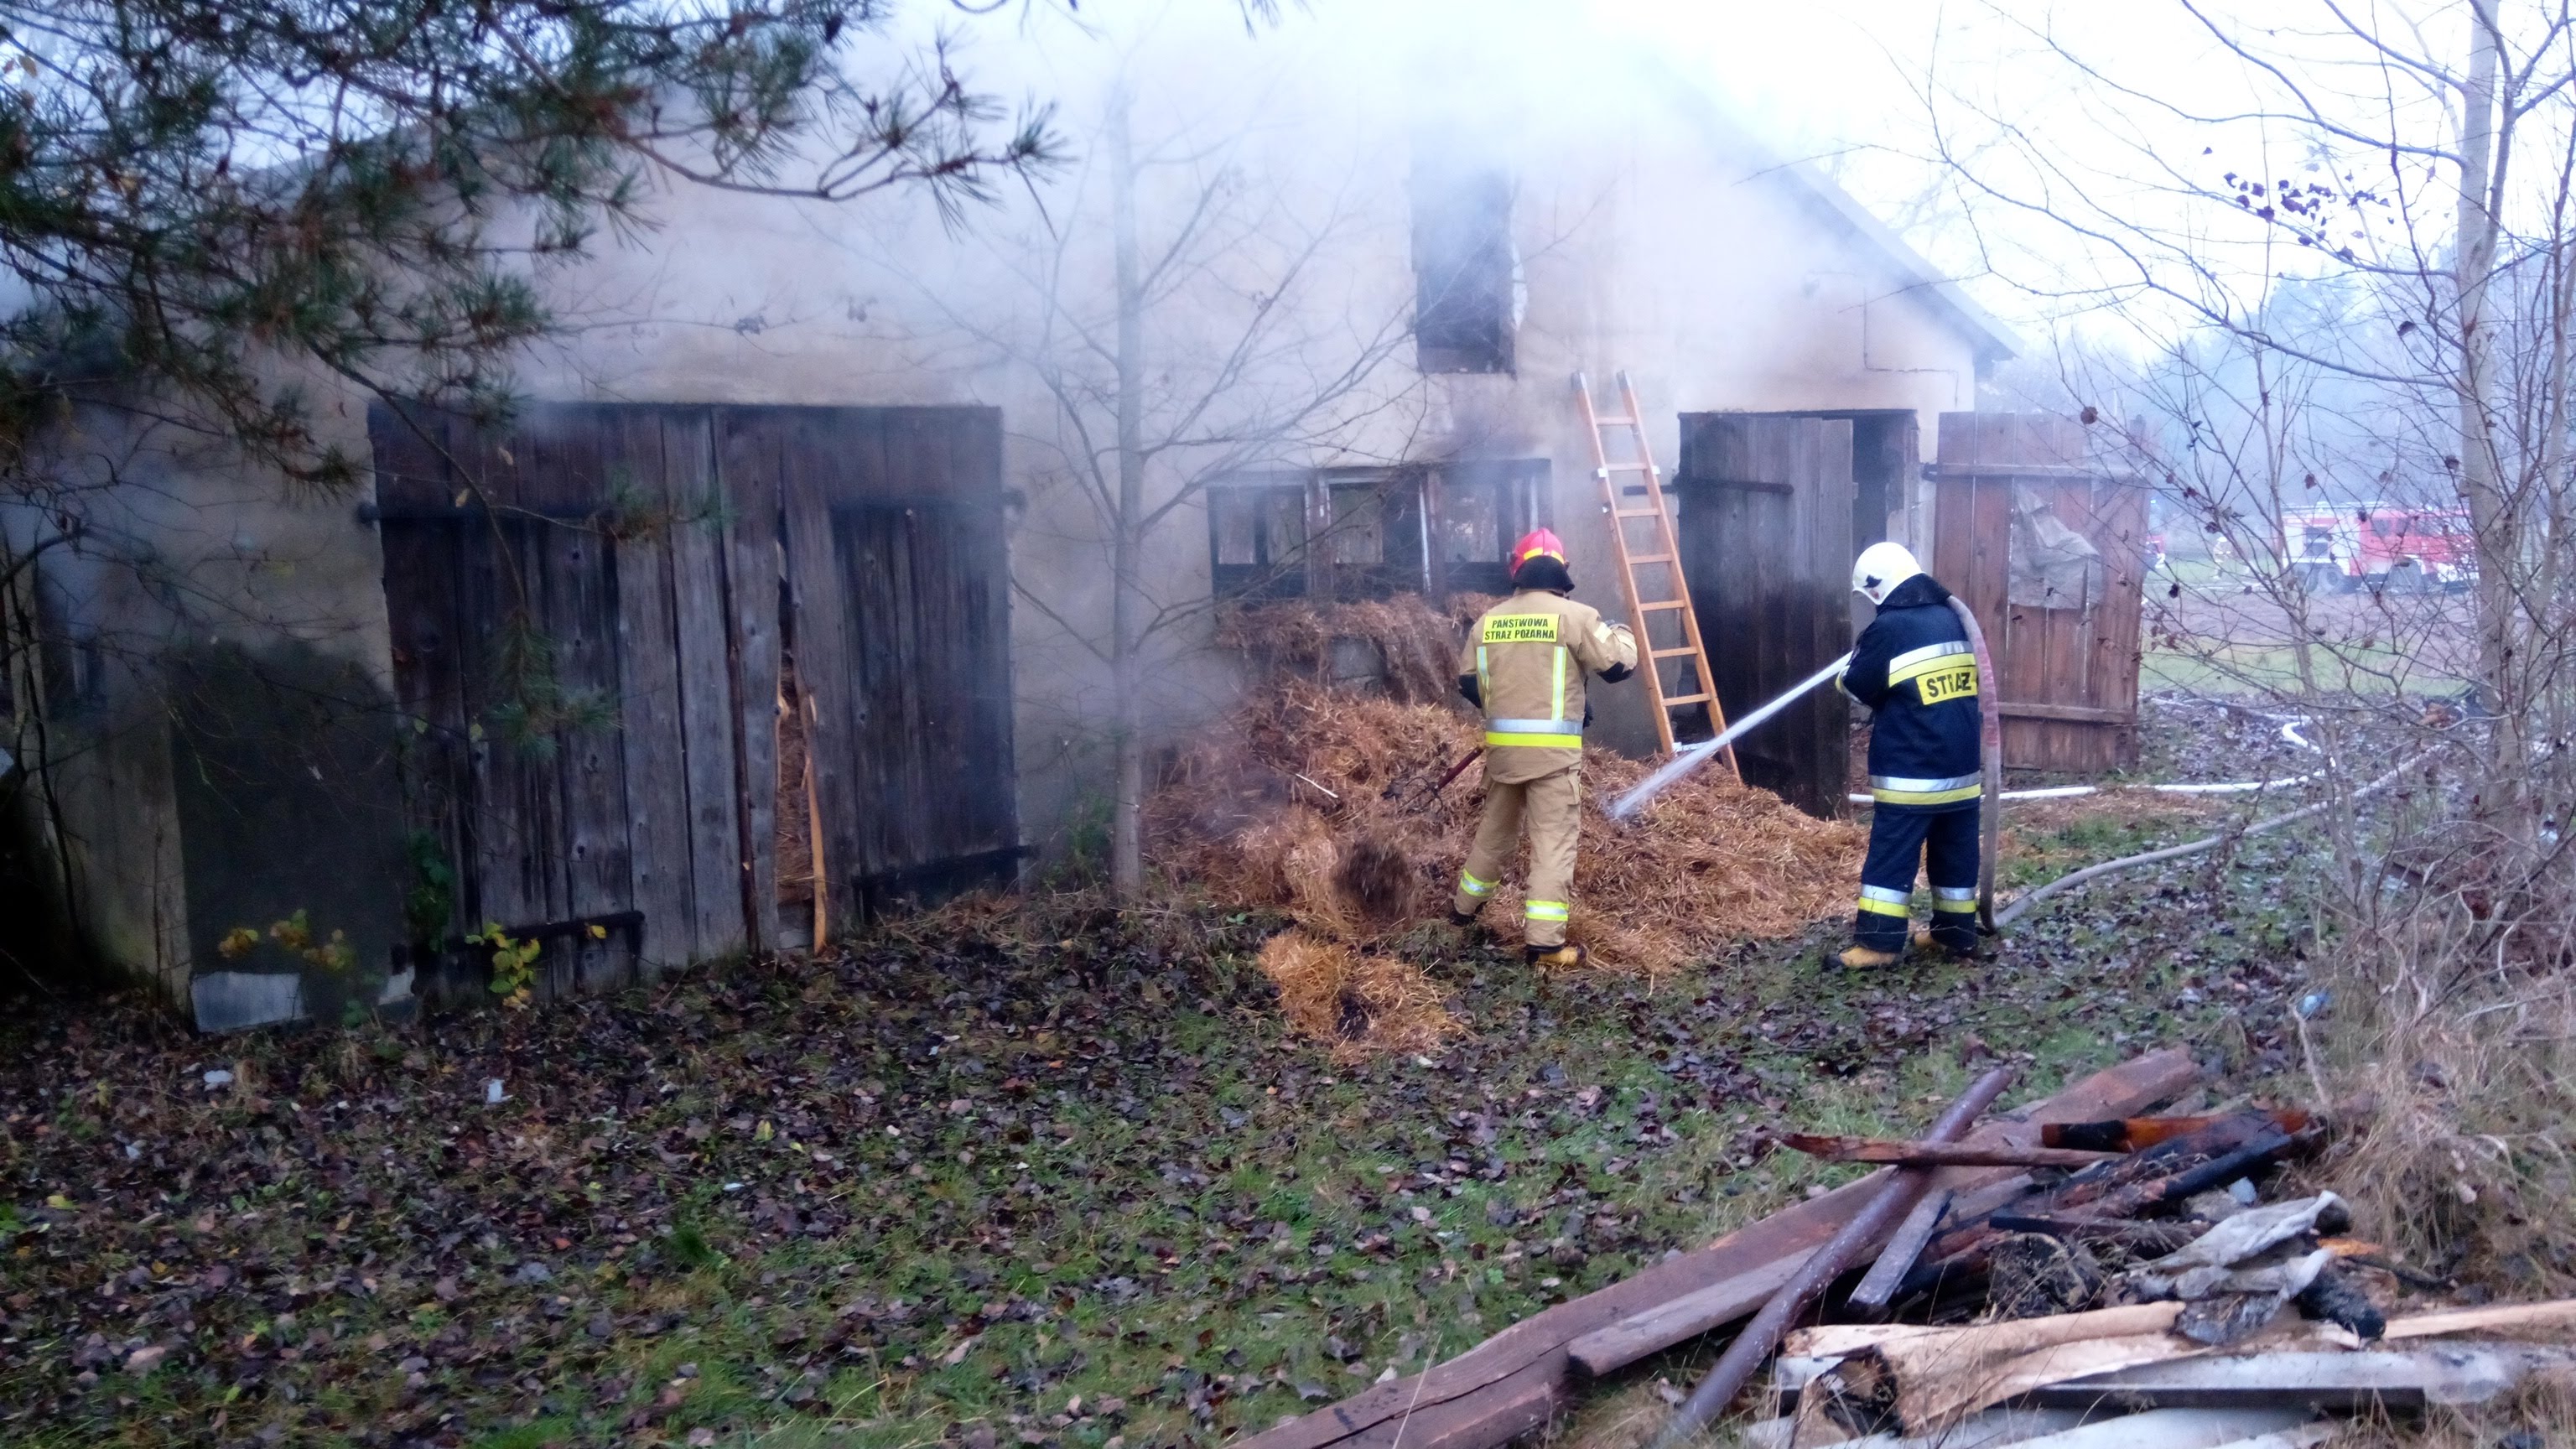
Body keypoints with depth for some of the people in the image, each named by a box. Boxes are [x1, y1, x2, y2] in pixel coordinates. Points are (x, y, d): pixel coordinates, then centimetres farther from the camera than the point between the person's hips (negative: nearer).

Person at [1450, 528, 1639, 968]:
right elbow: (1620, 665, -5)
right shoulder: (1575, 615, -8)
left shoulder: (1488, 621, 7)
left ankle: (1464, 907, 38)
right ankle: (1545, 941, -4)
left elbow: (1468, 682, 15)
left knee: (1496, 829, 23)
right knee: (1554, 841, -1)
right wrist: (1621, 631, 16)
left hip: (1502, 745, 5)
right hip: (1553, 748, -5)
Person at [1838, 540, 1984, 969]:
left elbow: (1857, 688, -4)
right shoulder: (1953, 620, 9)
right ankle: (1958, 932, 23)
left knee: (1891, 856, -4)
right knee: (1956, 852, 15)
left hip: (1911, 771, -7)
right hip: (1962, 763, 7)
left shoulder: (1888, 629, -13)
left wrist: (1849, 670, 18)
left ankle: (1878, 942, -4)